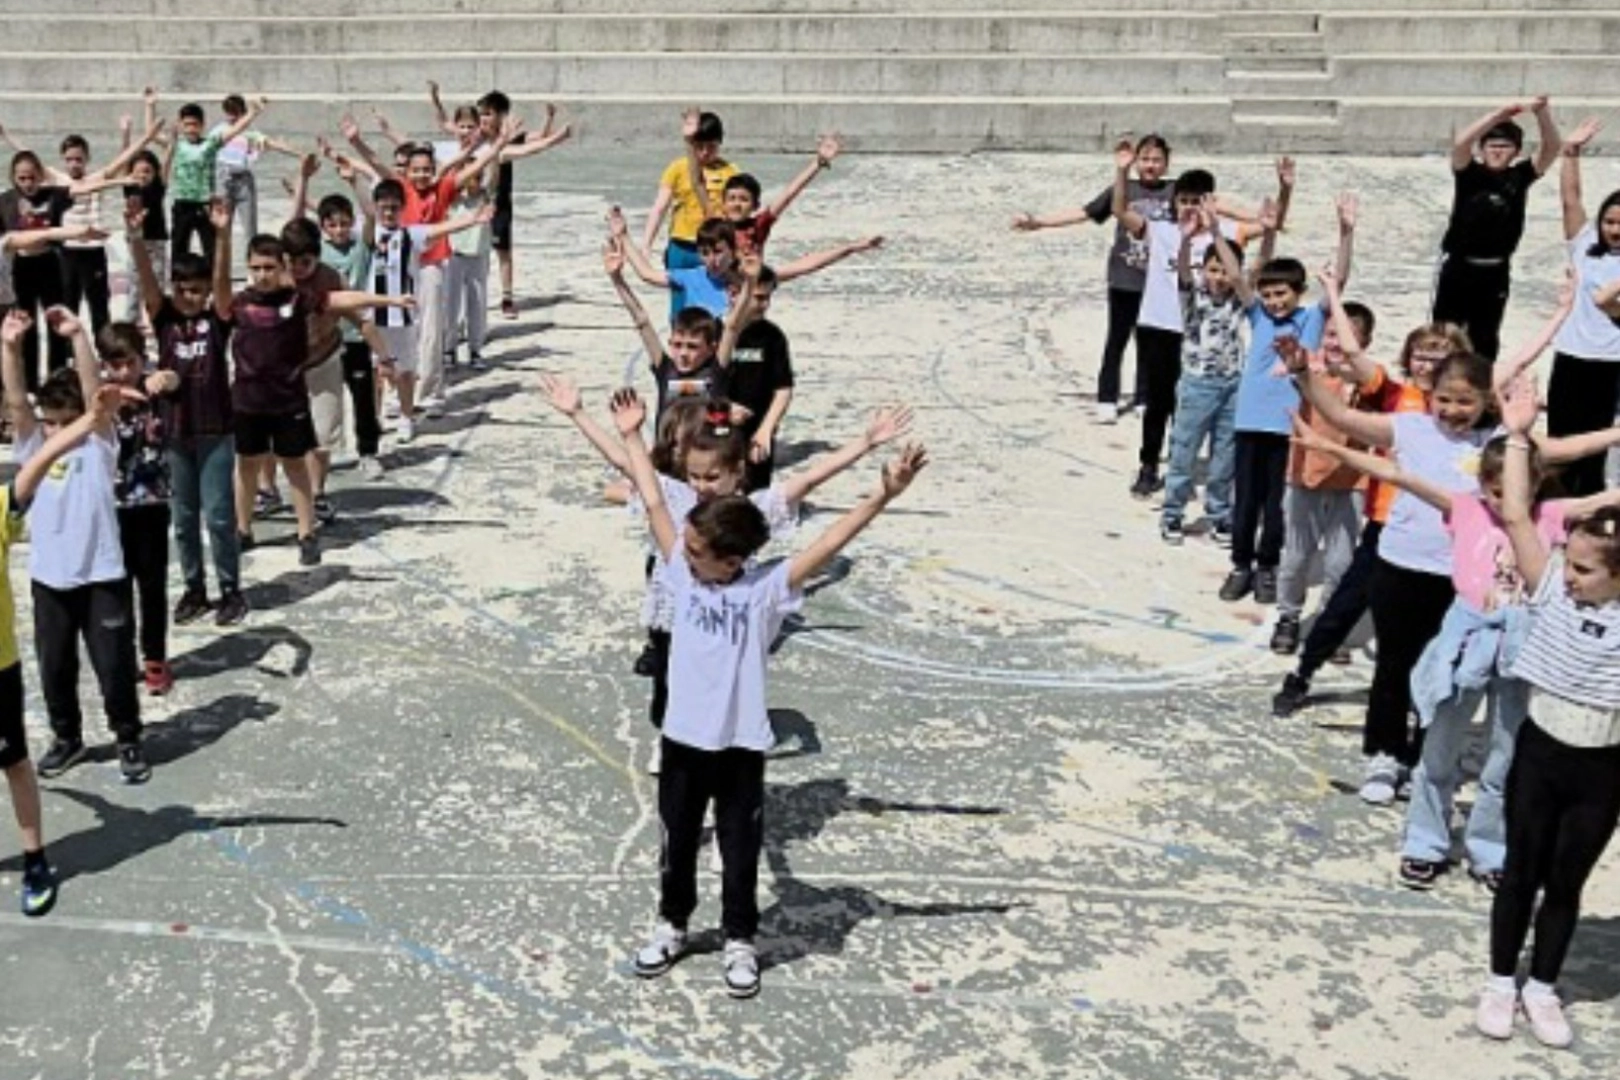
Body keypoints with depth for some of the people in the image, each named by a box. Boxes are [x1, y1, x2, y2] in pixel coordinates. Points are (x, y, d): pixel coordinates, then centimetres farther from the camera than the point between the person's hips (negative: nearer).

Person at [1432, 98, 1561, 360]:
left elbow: (1551, 147, -11)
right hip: (1458, 267, -2)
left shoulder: (1520, 176, 1)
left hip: (1495, 272, 2)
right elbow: (1460, 142, -23)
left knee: (1485, 341, 12)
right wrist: (1500, 113, -32)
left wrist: (1541, 112, -28)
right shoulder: (1469, 172, -5)